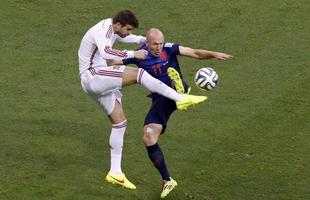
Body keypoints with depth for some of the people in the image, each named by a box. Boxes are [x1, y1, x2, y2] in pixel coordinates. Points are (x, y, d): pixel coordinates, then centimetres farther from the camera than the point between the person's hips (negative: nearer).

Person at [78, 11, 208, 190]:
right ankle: (181, 99, -23)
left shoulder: (111, 28, 13)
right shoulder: (102, 31, -17)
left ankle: (115, 172, 12)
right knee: (138, 73, -23)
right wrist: (133, 54, -34)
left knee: (120, 122, 8)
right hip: (92, 77, -11)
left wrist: (145, 40, 24)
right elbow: (106, 53, -37)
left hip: (100, 82, 11)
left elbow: (125, 37, 36)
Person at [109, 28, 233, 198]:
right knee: (148, 139, -8)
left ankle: (181, 97, -64)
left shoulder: (169, 49, -6)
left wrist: (214, 54, -25)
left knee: (171, 71, -32)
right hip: (159, 100, 3)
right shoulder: (139, 56, 0)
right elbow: (112, 62, 8)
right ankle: (167, 181, 3)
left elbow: (195, 53, -11)